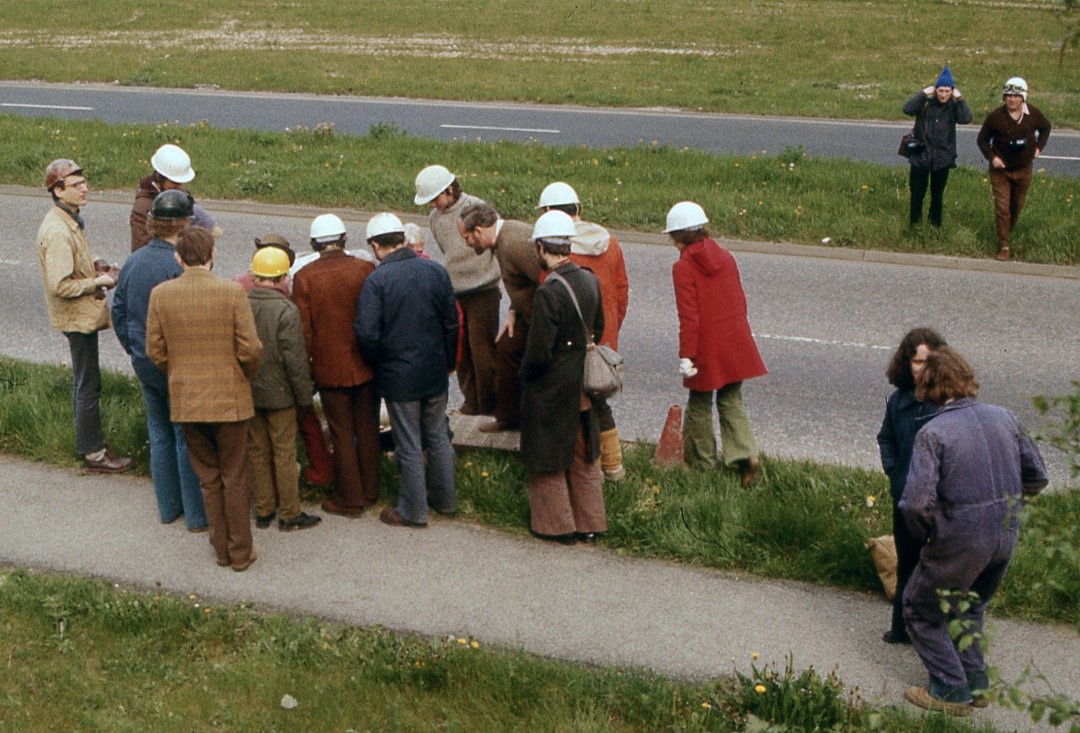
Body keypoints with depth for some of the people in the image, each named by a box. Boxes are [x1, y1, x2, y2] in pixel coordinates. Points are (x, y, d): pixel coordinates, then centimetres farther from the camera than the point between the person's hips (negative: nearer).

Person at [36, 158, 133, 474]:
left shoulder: (70, 221, 8)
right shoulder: (56, 232, -24)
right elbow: (61, 286, -27)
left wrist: (96, 266, 6)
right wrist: (98, 282, -18)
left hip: (83, 314, 10)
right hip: (77, 317, -10)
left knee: (83, 382, 19)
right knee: (88, 385, -2)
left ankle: (91, 443, 30)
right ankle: (93, 454, 6)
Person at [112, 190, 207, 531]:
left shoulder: (133, 261, 2)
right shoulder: (180, 266, -22)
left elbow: (118, 311, 10)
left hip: (144, 362, 7)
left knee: (159, 432, 18)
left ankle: (168, 507, 29)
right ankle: (197, 515, 12)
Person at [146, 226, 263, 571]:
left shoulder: (161, 294, -6)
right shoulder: (232, 291, -15)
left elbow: (155, 351, -1)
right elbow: (250, 349, -14)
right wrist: (246, 376, 7)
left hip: (185, 400, 3)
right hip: (229, 398, -2)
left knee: (208, 477, 17)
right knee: (235, 478, 11)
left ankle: (222, 548, 26)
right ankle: (241, 552, 19)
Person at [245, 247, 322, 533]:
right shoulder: (286, 310, -19)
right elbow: (295, 359, -17)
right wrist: (304, 394, -5)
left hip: (248, 392, 5)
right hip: (279, 393, -5)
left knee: (257, 452, 15)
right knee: (285, 453, 6)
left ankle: (263, 511, 24)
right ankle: (290, 515, 14)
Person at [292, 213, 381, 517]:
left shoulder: (304, 277, -12)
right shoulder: (366, 270, -7)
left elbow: (303, 329, -9)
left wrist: (305, 366, 4)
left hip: (330, 368, -2)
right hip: (366, 366, 2)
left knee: (342, 434, 8)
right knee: (367, 428, 15)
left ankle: (349, 499, 16)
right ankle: (370, 491, 27)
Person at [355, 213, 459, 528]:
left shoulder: (377, 280, -17)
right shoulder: (436, 271, -2)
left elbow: (367, 333, -20)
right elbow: (452, 322, 5)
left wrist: (376, 363, -1)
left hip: (398, 375, -5)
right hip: (436, 372, 5)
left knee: (409, 445, 6)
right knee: (438, 436, 19)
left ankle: (413, 510, 18)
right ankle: (445, 498, 32)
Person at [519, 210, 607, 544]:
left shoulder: (548, 292, -26)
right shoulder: (590, 280, -3)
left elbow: (539, 351, -24)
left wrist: (525, 375, -5)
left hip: (551, 391, -7)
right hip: (583, 387, 7)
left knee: (548, 459, 11)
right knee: (584, 457, 19)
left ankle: (558, 525, 21)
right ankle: (589, 523, 28)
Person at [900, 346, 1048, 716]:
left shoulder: (933, 432, -18)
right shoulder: (1004, 418, -1)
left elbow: (917, 501, -25)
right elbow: (1037, 477, 8)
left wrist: (924, 533, -5)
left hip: (959, 542, -6)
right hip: (1005, 539, 6)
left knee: (921, 610, 16)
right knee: (969, 607, 29)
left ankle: (951, 691, 18)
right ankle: (975, 684, 34)